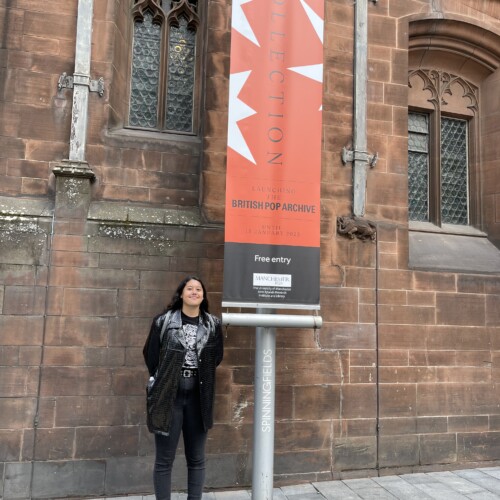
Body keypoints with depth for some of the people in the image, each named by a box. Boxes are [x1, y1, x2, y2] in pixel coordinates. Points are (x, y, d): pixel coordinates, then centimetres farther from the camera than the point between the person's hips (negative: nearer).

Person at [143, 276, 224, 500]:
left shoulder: (213, 324, 2)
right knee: (164, 459, 6)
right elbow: (150, 355, 5)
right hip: (168, 397, -2)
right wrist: (163, 380, 9)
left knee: (196, 458, 13)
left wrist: (201, 376, 6)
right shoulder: (163, 321, -4)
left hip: (199, 398, 2)